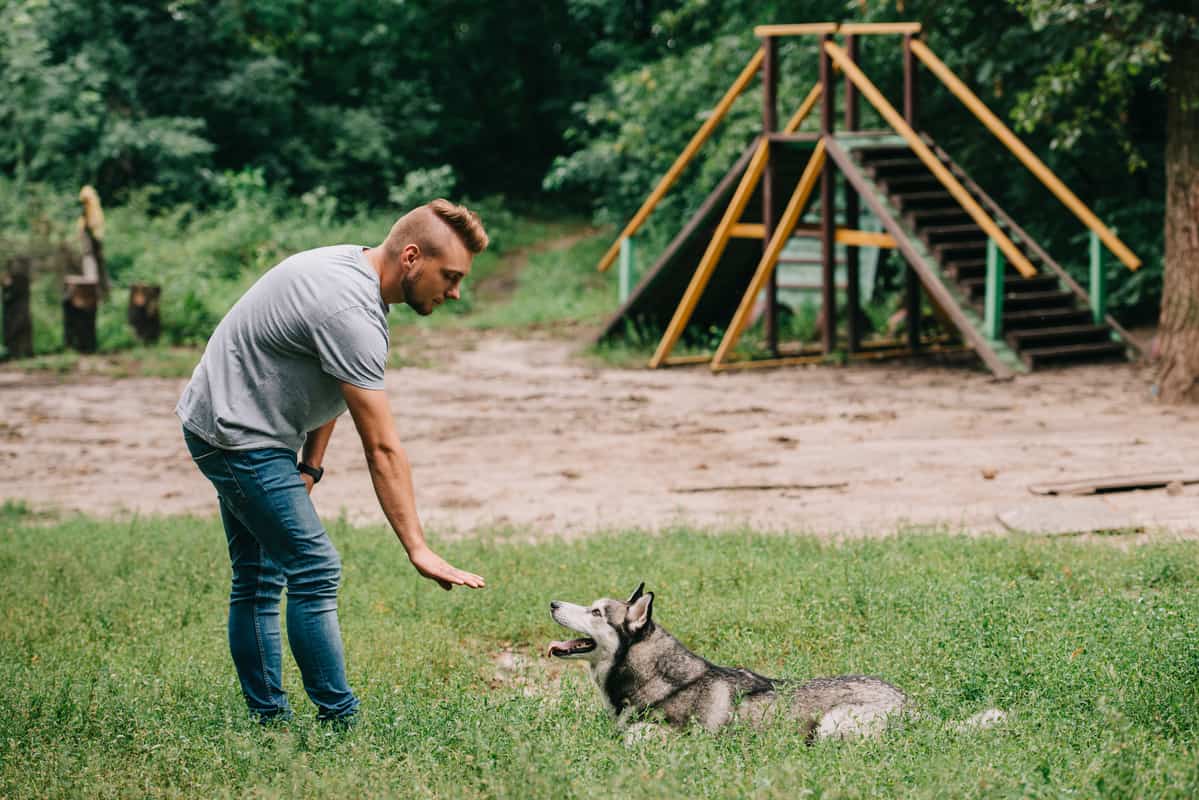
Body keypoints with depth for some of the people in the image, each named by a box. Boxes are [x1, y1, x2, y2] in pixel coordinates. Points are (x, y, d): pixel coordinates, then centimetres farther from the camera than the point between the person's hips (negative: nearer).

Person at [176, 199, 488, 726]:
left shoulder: (353, 268, 3)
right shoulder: (350, 312, -28)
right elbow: (382, 448, -29)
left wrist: (309, 468, 5)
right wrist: (418, 549, -28)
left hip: (223, 428, 11)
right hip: (240, 438, -11)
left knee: (258, 576, 13)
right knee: (314, 570, -12)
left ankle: (268, 719, 18)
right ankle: (339, 720, -9)